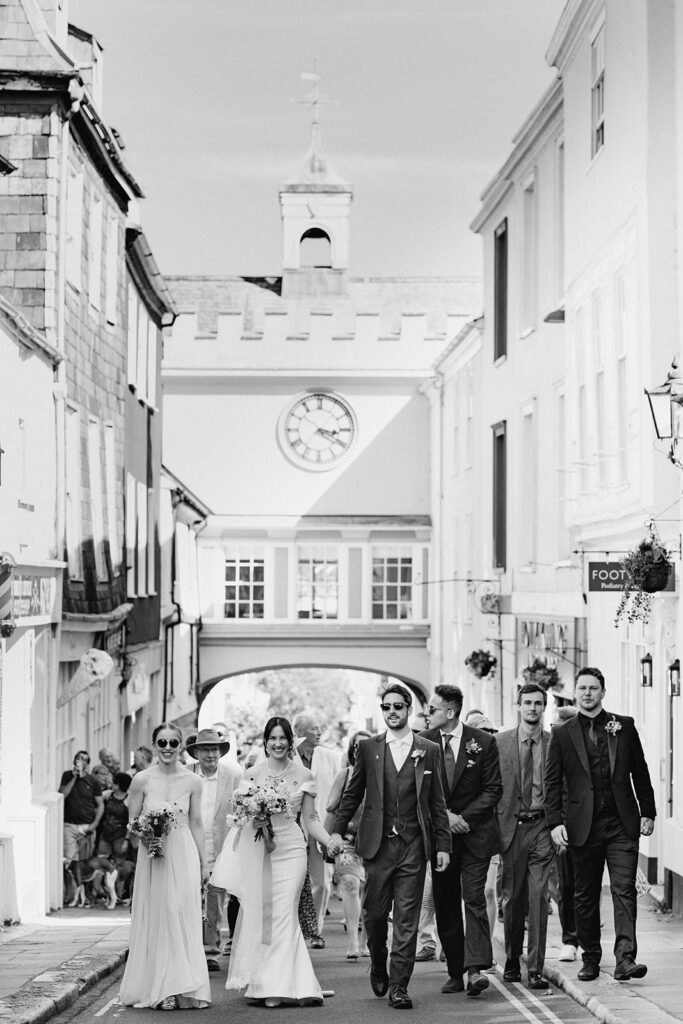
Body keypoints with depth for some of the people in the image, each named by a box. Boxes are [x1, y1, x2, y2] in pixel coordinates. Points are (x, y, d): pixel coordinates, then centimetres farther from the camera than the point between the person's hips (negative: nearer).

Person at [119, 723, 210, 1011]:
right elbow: (132, 822, 4)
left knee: (185, 919, -1)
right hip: (153, 855, -1)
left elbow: (196, 824, 8)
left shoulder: (192, 781, 2)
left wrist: (204, 863, 9)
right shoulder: (142, 780, -2)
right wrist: (146, 839, -15)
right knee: (158, 919, 1)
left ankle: (184, 988, 4)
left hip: (184, 855, 1)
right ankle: (160, 989, 7)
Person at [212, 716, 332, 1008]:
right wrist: (252, 815, -12)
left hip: (290, 849, -1)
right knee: (259, 914, 0)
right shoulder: (253, 773, 6)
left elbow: (310, 819, 9)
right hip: (257, 850, 1)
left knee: (284, 915, -8)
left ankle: (281, 986, -6)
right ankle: (259, 983, 7)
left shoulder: (303, 775, 6)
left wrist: (331, 843, -4)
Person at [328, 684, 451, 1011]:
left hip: (413, 847, 0)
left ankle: (399, 986, 3)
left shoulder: (428, 750, 6)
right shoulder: (368, 748, 7)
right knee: (375, 914, 5)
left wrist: (443, 845, 2)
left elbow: (437, 802, 7)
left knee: (407, 919, -2)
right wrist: (337, 830, 0)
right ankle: (378, 968, 31)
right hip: (377, 845, 1)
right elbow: (352, 794, 10)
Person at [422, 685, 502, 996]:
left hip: (475, 832, -2)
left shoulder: (483, 742, -3)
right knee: (445, 905, 4)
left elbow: (493, 789, -2)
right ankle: (455, 972, 10)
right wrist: (446, 815, -10)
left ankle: (476, 969, -18)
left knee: (474, 899, -12)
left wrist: (464, 817, -11)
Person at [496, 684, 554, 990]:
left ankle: (535, 968, -3)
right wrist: (494, 827, -1)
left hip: (541, 827, -1)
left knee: (538, 897, -7)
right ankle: (512, 962, 24)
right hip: (511, 826, 1)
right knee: (512, 897, 8)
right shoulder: (500, 742, 4)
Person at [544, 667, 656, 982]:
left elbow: (640, 772, 10)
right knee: (585, 896, 7)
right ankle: (590, 959, 18)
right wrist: (555, 822, -6)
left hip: (622, 824, 0)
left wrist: (647, 812, 6)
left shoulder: (624, 726, 7)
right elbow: (552, 782, 3)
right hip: (583, 825, 1)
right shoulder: (562, 734, 5)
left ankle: (625, 959, -13)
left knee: (624, 890, -9)